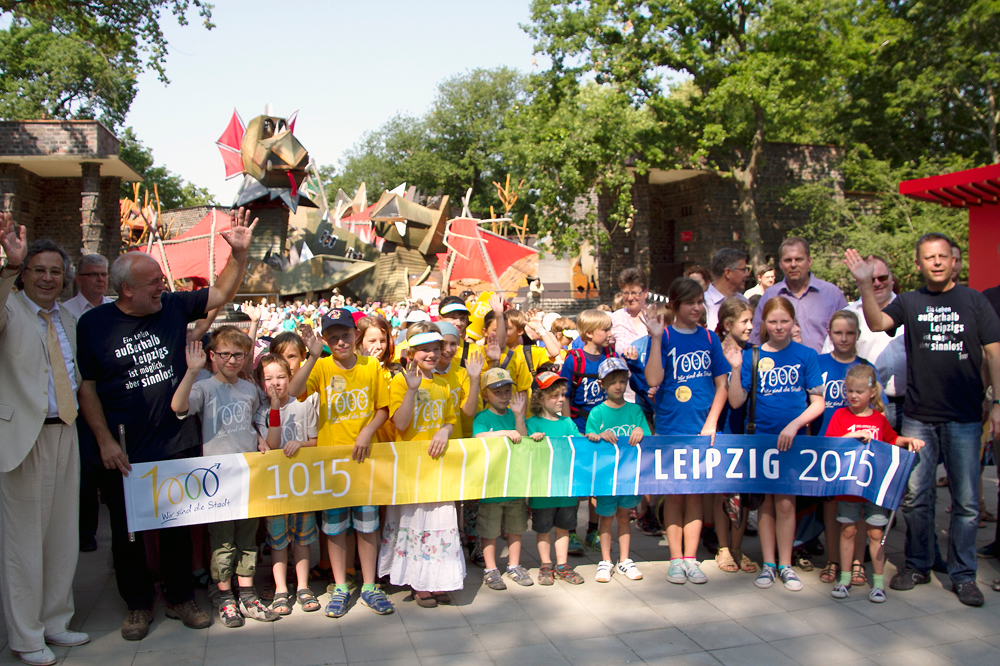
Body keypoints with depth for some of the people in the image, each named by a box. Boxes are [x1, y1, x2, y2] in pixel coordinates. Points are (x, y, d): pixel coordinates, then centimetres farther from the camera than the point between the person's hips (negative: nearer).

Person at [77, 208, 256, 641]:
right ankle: (138, 604, 30)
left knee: (178, 525, 13)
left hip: (179, 446, 2)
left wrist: (239, 253, -7)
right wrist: (105, 441, -8)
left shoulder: (173, 307, -1)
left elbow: (222, 293, 8)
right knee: (127, 531, 11)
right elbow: (86, 386, -2)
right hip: (124, 454, -2)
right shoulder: (94, 324, -6)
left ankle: (180, 599, 30)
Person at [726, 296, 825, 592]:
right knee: (766, 501, 7)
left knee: (785, 502, 0)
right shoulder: (751, 355, 2)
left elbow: (818, 403, 0)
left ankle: (785, 564, 13)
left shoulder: (805, 355, 1)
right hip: (759, 438, 1)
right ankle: (768, 563, 17)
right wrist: (736, 369, -15)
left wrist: (794, 424, -14)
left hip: (792, 440, -1)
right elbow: (736, 402, -3)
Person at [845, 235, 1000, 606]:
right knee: (915, 496, 6)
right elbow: (877, 323, -12)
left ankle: (963, 575, 17)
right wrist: (865, 285, -26)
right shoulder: (909, 303, 6)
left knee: (966, 501, 4)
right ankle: (917, 565, 22)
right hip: (919, 416, 1)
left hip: (965, 418, -1)